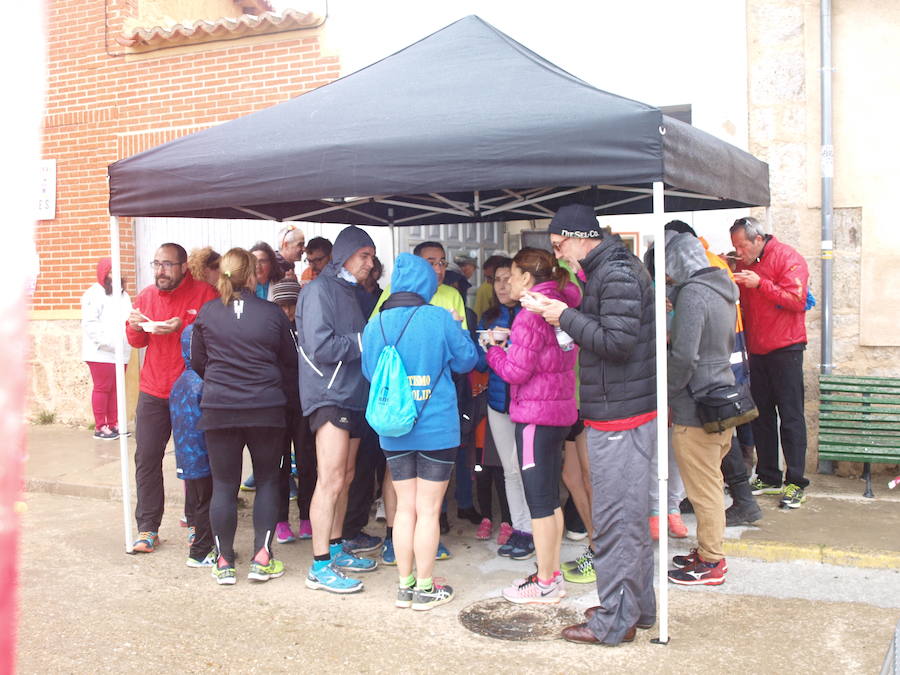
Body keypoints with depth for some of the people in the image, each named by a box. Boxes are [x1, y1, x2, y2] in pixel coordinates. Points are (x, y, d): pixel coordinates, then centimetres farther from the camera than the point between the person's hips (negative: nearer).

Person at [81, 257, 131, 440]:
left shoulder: (122, 294, 17)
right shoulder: (95, 294, -6)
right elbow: (90, 323, -14)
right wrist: (108, 341, -19)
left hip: (120, 352, 7)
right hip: (101, 352, -7)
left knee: (116, 389, 10)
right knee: (102, 388, -2)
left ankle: (113, 424, 18)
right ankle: (100, 427, 5)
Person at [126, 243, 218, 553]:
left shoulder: (204, 294, -6)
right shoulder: (146, 296, 9)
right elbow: (137, 342, 17)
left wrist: (184, 326, -26)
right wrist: (136, 326, -5)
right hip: (153, 393, 4)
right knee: (146, 458, 1)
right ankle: (147, 528, 8)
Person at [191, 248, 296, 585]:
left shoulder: (207, 313, -1)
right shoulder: (272, 314, -5)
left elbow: (197, 361, 7)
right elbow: (290, 361, 4)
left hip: (218, 409, 1)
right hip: (265, 409, -1)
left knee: (224, 485, 9)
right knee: (267, 481, 12)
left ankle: (224, 562, 13)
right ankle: (262, 557, 10)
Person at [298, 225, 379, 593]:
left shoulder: (348, 291, 18)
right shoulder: (319, 290, -10)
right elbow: (321, 348, -20)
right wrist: (364, 340, -14)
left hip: (351, 395, 9)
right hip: (329, 395, -9)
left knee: (344, 477, 14)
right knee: (331, 479, -10)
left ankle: (335, 549, 25)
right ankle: (320, 567, -6)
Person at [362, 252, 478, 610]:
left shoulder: (375, 325, -1)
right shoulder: (440, 319, -12)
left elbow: (369, 372, 11)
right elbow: (466, 359, 0)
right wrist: (459, 331, 17)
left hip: (394, 432, 4)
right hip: (437, 430, -3)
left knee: (405, 507, 14)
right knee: (428, 510, 5)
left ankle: (405, 586, 22)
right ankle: (425, 588, 14)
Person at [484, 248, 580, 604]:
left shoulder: (531, 315, -17)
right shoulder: (562, 307, 10)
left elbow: (515, 371, -17)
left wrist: (493, 348, -1)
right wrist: (511, 343, 7)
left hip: (535, 415, -9)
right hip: (561, 411, 9)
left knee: (539, 500, 0)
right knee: (551, 498, 16)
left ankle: (545, 584, 8)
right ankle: (552, 573, 24)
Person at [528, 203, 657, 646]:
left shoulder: (616, 274, -16)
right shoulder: (610, 268, 16)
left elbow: (618, 341, -23)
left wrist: (566, 317, -15)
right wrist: (568, 317, 8)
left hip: (619, 416, -11)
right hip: (626, 410, 11)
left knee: (615, 519, -3)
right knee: (629, 515, 18)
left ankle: (615, 621, 7)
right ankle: (639, 606, 29)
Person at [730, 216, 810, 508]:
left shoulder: (787, 258, -8)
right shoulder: (745, 265, 14)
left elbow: (796, 301, -17)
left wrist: (760, 284, -22)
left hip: (785, 349, -7)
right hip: (757, 350, 7)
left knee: (790, 415, -4)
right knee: (761, 415, 9)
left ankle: (796, 482, 0)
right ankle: (768, 477, 17)